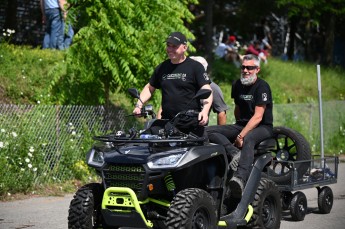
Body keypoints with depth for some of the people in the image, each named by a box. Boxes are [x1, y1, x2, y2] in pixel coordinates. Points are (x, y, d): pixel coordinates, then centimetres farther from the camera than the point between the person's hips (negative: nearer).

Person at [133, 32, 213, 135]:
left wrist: (205, 111, -24)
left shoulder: (195, 67, 1)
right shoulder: (162, 68, 18)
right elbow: (149, 88, 28)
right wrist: (139, 105, 11)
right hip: (167, 122, 4)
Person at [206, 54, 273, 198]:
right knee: (208, 131, -16)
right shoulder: (237, 85, 11)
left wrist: (241, 136, -25)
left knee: (248, 140, -43)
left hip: (263, 127, -7)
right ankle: (235, 154, -38)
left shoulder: (262, 87, -10)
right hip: (242, 125, 7)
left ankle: (240, 178, -65)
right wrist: (238, 129, 14)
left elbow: (258, 116, -18)